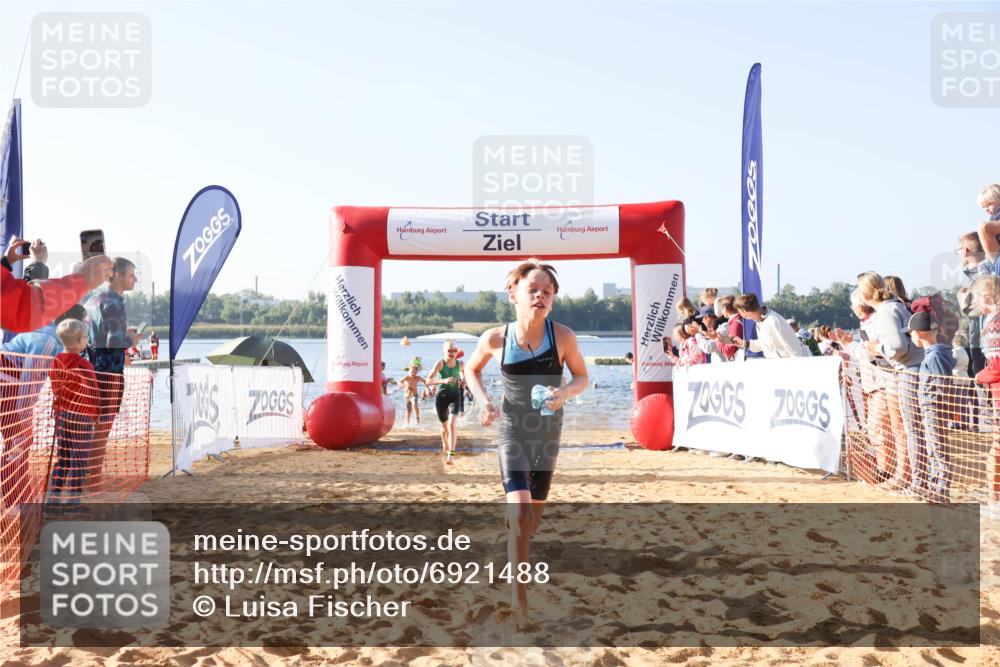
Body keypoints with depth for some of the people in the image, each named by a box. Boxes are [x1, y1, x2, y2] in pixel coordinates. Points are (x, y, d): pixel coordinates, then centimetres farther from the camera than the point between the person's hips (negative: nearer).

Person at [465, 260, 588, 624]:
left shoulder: (562, 336, -15)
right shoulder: (495, 338, -13)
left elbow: (582, 377, -1)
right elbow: (472, 369, 7)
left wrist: (565, 392, -22)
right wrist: (482, 399, -10)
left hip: (547, 434, 2)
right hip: (513, 433, -2)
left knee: (534, 517, 15)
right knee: (519, 512, -17)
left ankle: (518, 557, 46)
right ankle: (518, 595, -3)